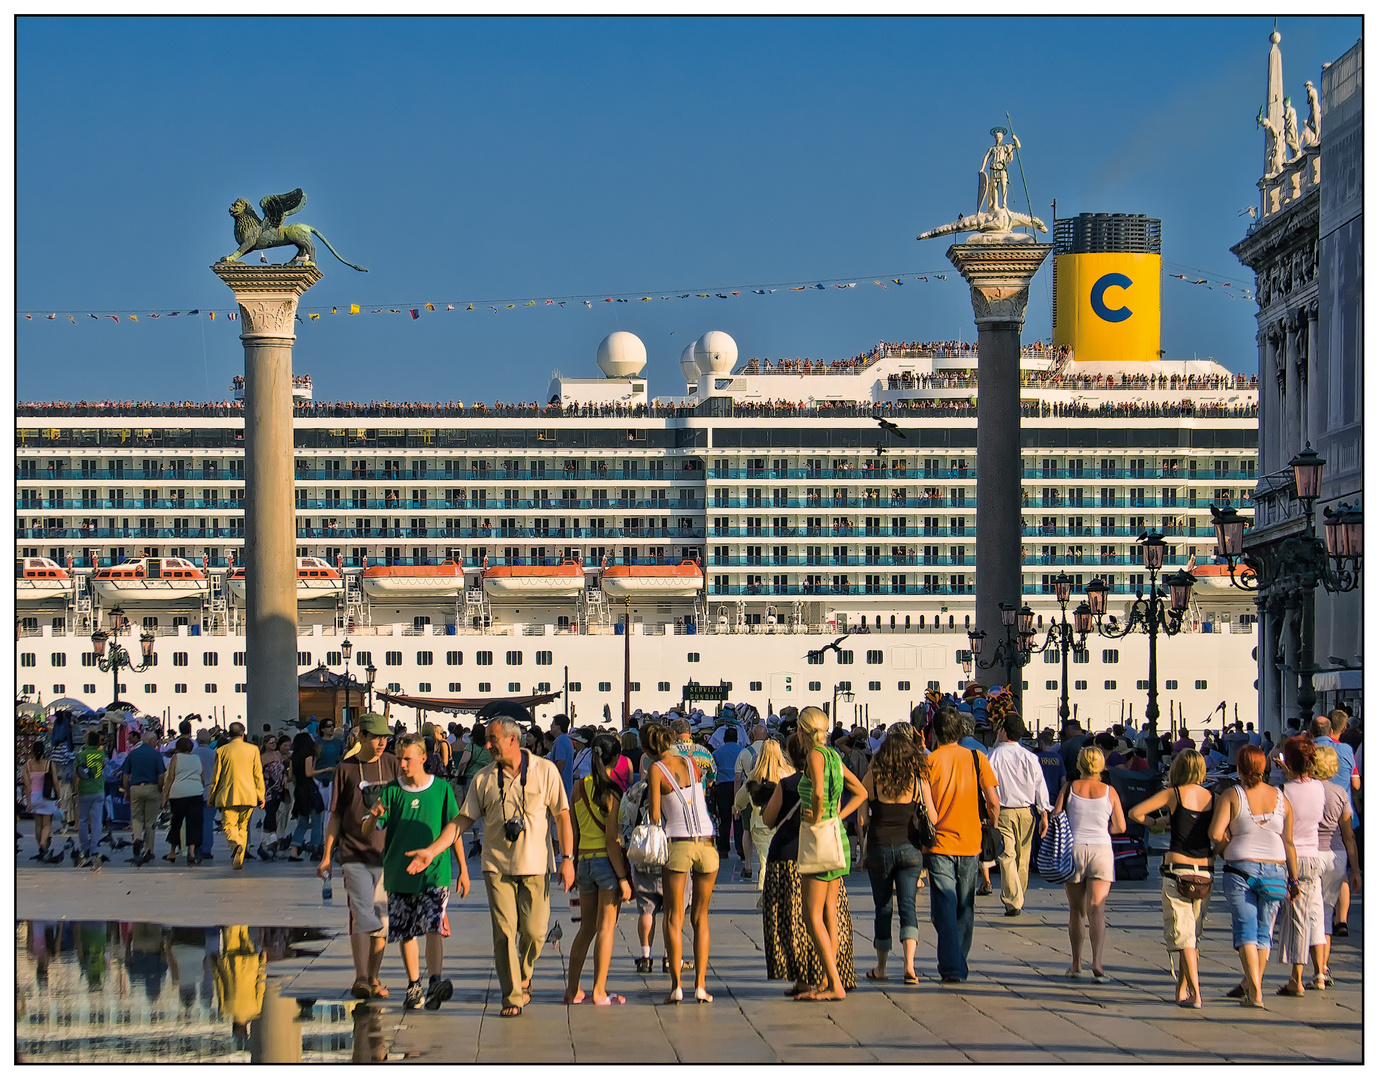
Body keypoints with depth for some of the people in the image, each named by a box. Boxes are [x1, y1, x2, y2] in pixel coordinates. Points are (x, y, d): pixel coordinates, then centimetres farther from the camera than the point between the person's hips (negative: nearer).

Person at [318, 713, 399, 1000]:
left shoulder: (392, 764, 6)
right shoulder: (346, 769, 2)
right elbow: (336, 815, 6)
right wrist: (326, 855, 4)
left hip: (387, 854, 2)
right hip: (355, 855, -2)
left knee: (381, 919, 6)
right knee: (362, 917, -9)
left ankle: (374, 978, 16)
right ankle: (360, 979, -4)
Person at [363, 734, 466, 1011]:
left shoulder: (442, 790, 3)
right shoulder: (390, 792, 4)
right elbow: (366, 833, 0)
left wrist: (463, 869, 9)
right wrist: (373, 816, -23)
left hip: (434, 872, -2)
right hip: (399, 874, 2)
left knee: (434, 926, -18)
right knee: (405, 933, 7)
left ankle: (435, 980, -29)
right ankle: (414, 986, 20)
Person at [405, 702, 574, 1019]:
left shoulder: (545, 771, 0)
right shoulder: (483, 778, 5)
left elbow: (562, 815, 2)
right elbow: (463, 819, 7)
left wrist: (567, 859, -4)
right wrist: (431, 851, -1)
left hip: (535, 865, -1)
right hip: (497, 865, 1)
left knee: (534, 931, -3)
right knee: (504, 932, -6)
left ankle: (523, 979, 25)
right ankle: (512, 996, 1)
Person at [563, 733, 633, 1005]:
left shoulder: (579, 787, 6)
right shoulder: (611, 791, -11)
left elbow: (573, 831, 10)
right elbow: (612, 838, -15)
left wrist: (574, 866, 19)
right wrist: (623, 877, -13)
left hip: (584, 860, 6)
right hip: (607, 861, -6)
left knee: (586, 928, 14)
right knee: (606, 927, -1)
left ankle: (572, 990, 13)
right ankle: (599, 991, -1)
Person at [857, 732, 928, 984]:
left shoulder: (872, 778, -3)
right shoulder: (918, 780, -1)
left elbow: (862, 818, -3)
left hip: (879, 847, 0)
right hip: (910, 848, 0)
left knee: (883, 907, 12)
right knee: (908, 906, -1)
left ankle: (881, 968, 20)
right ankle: (909, 964, -19)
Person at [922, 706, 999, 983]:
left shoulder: (929, 761, -6)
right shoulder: (977, 759, 0)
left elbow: (925, 807, -12)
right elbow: (993, 802, -3)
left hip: (940, 845, -2)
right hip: (970, 844, 2)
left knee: (945, 909, -2)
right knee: (965, 908, 15)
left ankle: (952, 968, -11)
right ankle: (958, 965, 22)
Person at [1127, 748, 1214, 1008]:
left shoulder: (1173, 794, -3)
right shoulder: (1213, 798, 5)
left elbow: (1134, 812, -3)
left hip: (1177, 868, -4)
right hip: (1204, 870, 4)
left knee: (1181, 934, -3)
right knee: (1195, 933, 16)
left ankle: (1195, 994, -12)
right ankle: (1182, 990, 22)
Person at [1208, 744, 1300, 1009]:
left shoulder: (1231, 796, -5)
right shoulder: (1281, 798, 3)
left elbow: (1216, 834, -15)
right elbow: (1288, 842, 5)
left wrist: (1224, 848, 7)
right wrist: (1294, 878, 9)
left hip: (1240, 867, -3)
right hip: (1274, 869, 3)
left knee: (1245, 929, -2)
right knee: (1264, 931, 14)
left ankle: (1255, 992, -12)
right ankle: (1250, 984, 22)